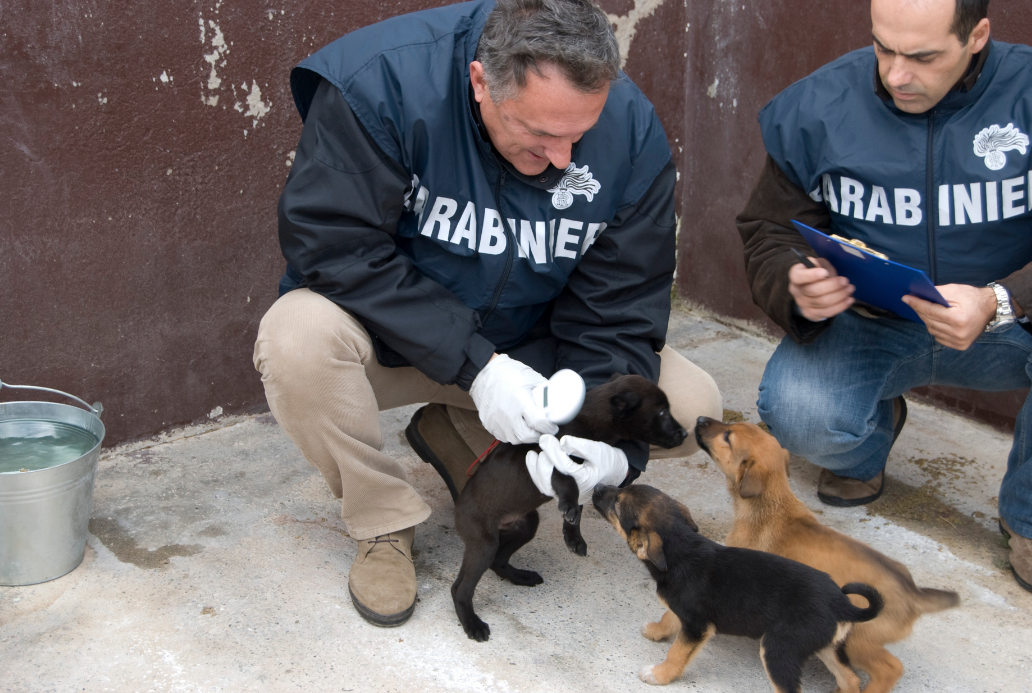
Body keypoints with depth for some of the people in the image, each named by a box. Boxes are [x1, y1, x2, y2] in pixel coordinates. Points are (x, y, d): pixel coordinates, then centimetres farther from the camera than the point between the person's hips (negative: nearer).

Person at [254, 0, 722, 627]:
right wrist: (474, 364, -34)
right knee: (299, 337, -36)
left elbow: (617, 312, -13)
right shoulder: (379, 80, -28)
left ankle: (462, 438, 4)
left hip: (528, 347, 3)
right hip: (394, 337, -2)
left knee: (692, 407, -12)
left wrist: (609, 437, -30)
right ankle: (385, 522, -7)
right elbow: (331, 243, -29)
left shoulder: (632, 133, -18)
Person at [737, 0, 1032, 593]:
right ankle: (874, 429, 14)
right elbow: (769, 235, -3)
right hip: (865, 325, 1)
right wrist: (797, 290, -27)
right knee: (796, 415, -29)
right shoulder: (816, 109, -9)